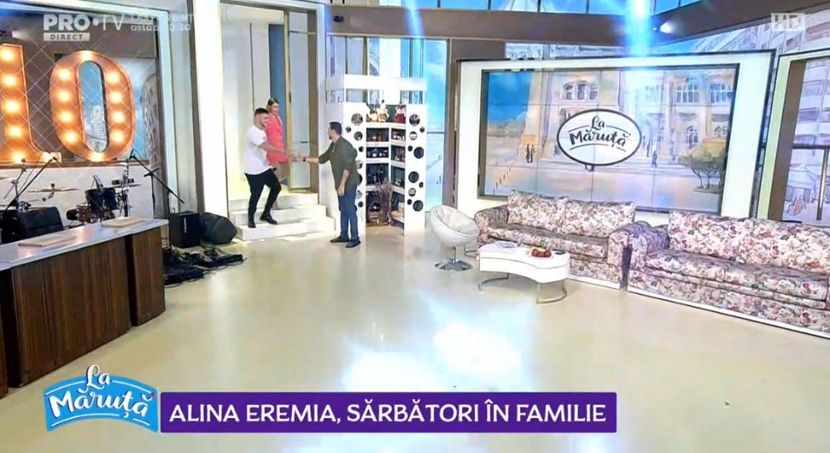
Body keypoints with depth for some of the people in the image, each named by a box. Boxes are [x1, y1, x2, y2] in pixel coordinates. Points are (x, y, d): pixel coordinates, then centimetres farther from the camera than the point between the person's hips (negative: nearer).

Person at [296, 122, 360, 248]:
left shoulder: (344, 145, -19)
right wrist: (304, 159, 19)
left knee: (350, 210, -7)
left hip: (349, 184, -10)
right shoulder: (333, 146, 12)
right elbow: (322, 159, 22)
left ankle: (355, 238, -1)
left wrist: (342, 185, -24)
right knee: (343, 210, 14)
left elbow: (347, 167, -24)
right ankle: (344, 235, 24)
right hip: (341, 184, 10)